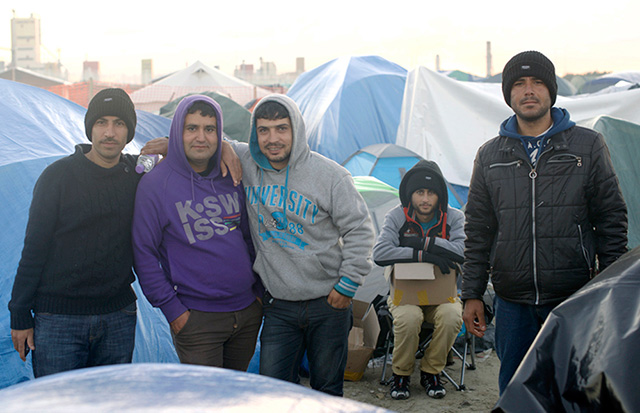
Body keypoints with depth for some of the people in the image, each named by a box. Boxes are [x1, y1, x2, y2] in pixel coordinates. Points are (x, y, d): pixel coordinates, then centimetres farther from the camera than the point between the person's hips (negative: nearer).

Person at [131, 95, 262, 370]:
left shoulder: (231, 177, 7)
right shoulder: (155, 184, -8)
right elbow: (143, 254, -7)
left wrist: (259, 290, 12)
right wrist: (172, 309, -10)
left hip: (249, 312, 5)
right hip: (196, 320, -5)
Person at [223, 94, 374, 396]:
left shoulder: (329, 175, -9)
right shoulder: (244, 164, -1)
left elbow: (359, 229, -4)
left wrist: (348, 283, -6)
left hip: (328, 303, -2)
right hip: (278, 306, 2)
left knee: (327, 389, 10)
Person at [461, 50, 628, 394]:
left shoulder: (588, 145, 4)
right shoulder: (490, 155, 9)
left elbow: (611, 218, 5)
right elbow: (478, 230, 11)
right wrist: (471, 294, 7)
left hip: (575, 301, -2)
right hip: (512, 304, 2)